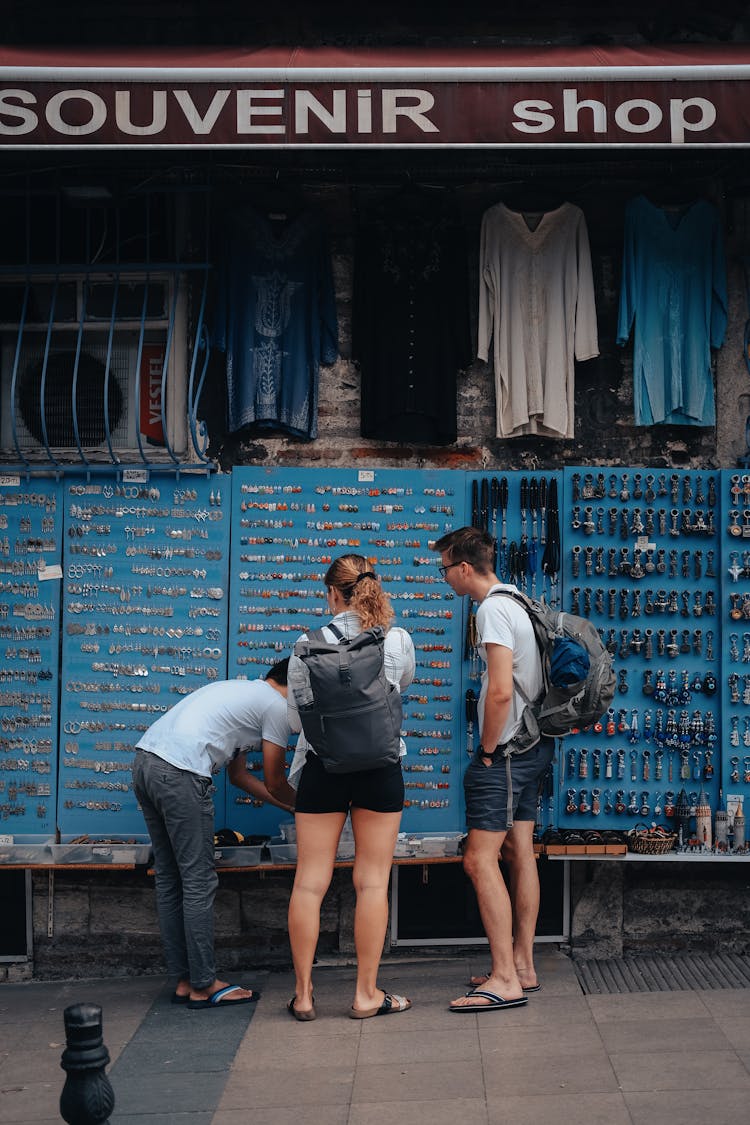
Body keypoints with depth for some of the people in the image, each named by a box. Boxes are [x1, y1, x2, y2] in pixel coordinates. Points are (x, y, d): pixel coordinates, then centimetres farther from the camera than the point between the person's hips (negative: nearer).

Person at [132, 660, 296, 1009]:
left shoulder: (240, 691, 31)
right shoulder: (277, 706, 5)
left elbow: (239, 775, 35)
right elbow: (274, 782, 10)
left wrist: (291, 805, 40)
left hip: (145, 760, 10)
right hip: (180, 773, -10)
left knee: (169, 880, 13)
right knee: (198, 881, -2)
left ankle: (183, 981, 19)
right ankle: (203, 986, 4)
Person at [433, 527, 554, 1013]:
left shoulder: (493, 610, -16)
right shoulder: (519, 602, 14)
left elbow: (500, 691, -25)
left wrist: (487, 751, -14)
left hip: (506, 751, -10)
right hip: (533, 748, 10)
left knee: (480, 859, -10)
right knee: (520, 854, 12)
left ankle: (505, 979, -9)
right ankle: (523, 966, 19)